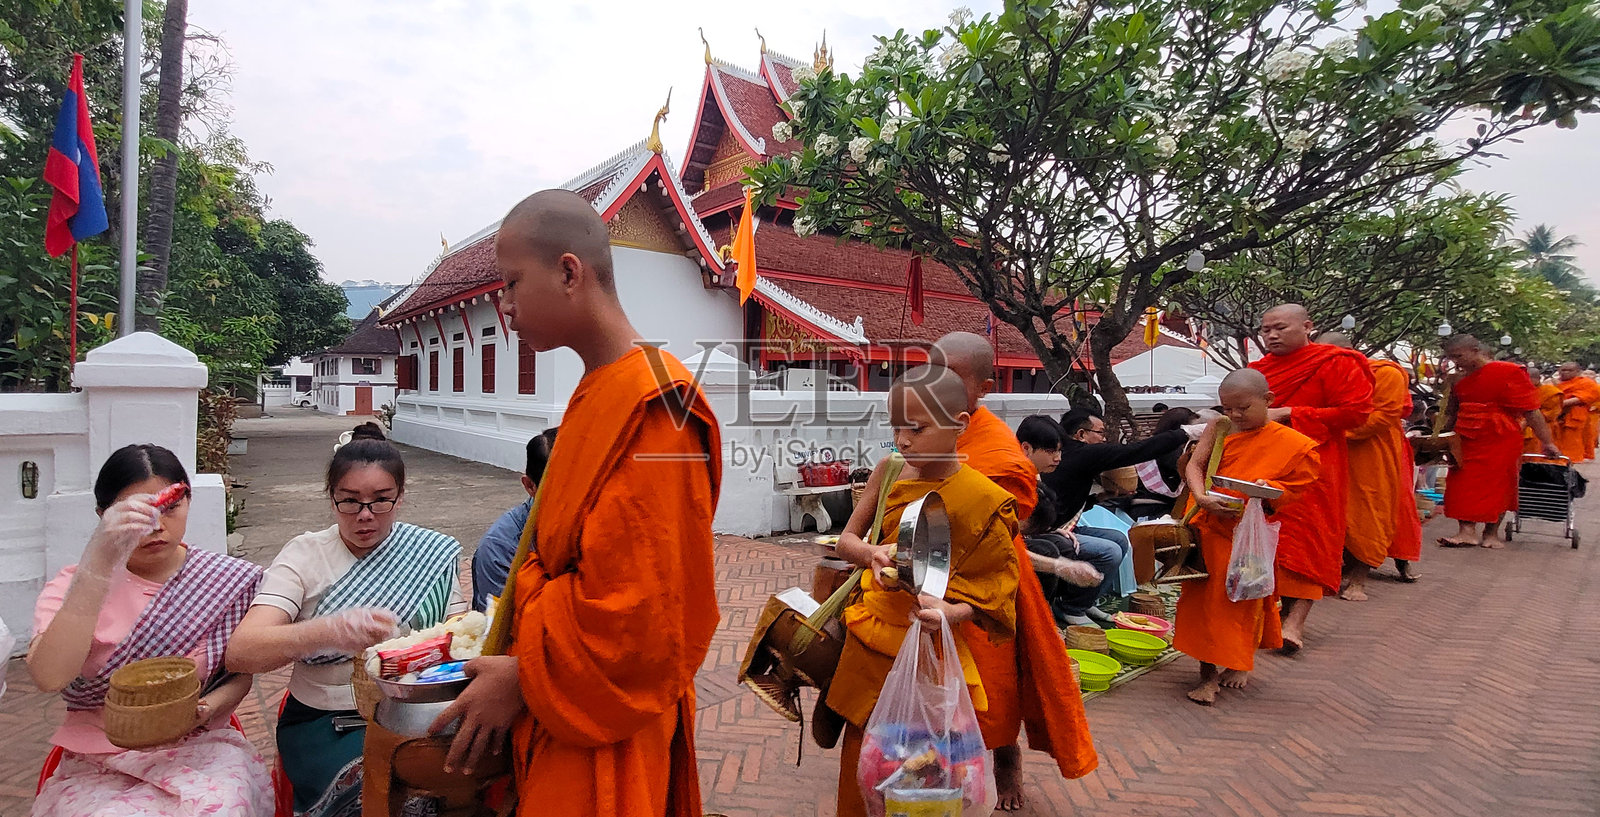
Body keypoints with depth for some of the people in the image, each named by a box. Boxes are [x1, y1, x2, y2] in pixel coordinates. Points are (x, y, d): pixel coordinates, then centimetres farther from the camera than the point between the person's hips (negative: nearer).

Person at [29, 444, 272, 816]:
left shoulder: (226, 579, 0)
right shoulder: (74, 585, -2)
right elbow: (48, 677, -22)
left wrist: (208, 708, -14)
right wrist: (101, 562, -29)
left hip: (197, 746, 0)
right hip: (98, 760, 0)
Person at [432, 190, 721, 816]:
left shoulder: (651, 411, -24)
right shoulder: (598, 395, 6)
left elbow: (641, 609, -24)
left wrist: (526, 678, -14)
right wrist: (510, 649, 9)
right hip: (563, 710, 8)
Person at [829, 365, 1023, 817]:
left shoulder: (981, 498, -17)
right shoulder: (890, 471, -3)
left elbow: (994, 594, -11)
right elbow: (846, 540, 1)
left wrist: (950, 612, -31)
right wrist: (873, 553, -21)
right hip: (868, 639, 5)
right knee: (859, 759, 18)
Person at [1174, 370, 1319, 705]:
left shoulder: (1292, 443, -5)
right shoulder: (1219, 429, 0)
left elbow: (1296, 487, -1)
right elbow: (1194, 465, -7)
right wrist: (1201, 497, -24)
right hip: (1209, 527, 2)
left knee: (1244, 599, 8)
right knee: (1202, 597, 1)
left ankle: (1240, 661, 32)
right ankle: (1208, 673, 11)